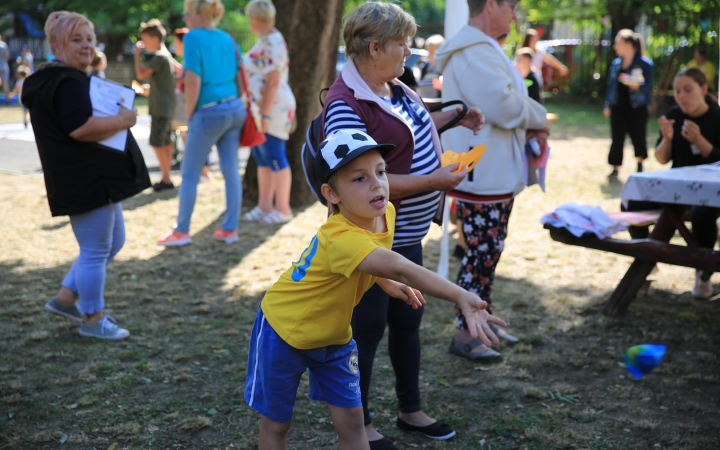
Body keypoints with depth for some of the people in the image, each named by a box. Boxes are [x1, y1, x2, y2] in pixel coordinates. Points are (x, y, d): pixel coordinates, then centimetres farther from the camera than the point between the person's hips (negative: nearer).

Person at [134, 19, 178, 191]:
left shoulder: (159, 56, -16)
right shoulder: (166, 55, 14)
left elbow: (141, 74, -18)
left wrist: (137, 54, -9)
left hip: (161, 108, -10)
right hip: (166, 107, 10)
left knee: (156, 142, -8)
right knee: (166, 142, 12)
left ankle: (166, 179, -6)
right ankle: (166, 178, 17)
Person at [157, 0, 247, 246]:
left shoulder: (193, 37, -11)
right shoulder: (227, 38, 8)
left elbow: (193, 82, -17)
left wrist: (188, 115, -7)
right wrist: (234, 101, 18)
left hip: (209, 113, -6)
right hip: (235, 110, 6)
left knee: (190, 174, 6)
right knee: (231, 171, 9)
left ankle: (182, 232, 12)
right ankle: (230, 229, 14)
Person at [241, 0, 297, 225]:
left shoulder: (272, 43, -17)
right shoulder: (265, 41, 15)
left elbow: (273, 82, -22)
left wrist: (264, 115, -22)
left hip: (272, 109, -10)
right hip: (260, 109, 10)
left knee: (275, 158, -4)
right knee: (261, 157, 11)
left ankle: (283, 209, 3)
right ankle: (264, 206, 17)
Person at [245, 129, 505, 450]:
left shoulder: (385, 213, -13)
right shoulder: (340, 238, -40)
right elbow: (398, 268, -56)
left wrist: (390, 285, 4)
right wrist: (461, 297, -65)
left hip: (334, 335, 7)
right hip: (283, 331, -6)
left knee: (351, 420, 5)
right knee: (276, 424, 11)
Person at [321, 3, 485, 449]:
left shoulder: (394, 86, 4)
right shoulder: (346, 106, -25)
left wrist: (452, 117, 13)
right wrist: (433, 181, -26)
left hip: (407, 235, 9)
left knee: (408, 320, 21)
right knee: (368, 329, 6)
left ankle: (411, 409, 39)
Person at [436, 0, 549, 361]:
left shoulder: (484, 48, 17)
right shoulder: (473, 52, -19)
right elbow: (506, 106, -25)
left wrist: (528, 126, 4)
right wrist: (538, 119, -6)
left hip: (494, 173, 11)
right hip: (480, 175, -11)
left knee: (489, 253, 17)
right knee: (481, 255, -3)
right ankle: (464, 334, 7)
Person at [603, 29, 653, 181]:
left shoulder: (644, 63, -10)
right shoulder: (615, 63, 7)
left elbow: (648, 86, -14)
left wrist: (635, 84, -33)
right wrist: (607, 105, 11)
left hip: (637, 107, -4)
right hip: (618, 107, 4)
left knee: (638, 137, 10)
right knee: (617, 138, -2)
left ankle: (640, 165, 32)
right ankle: (615, 169, 3)